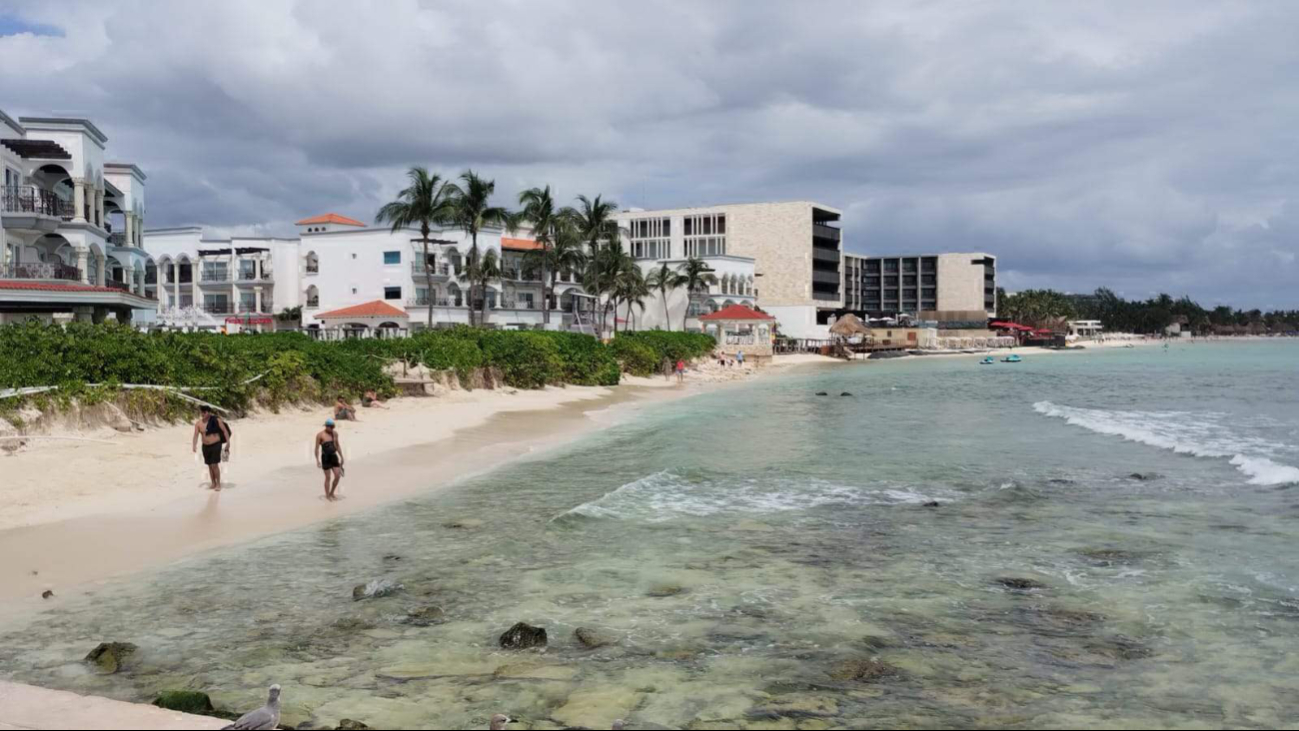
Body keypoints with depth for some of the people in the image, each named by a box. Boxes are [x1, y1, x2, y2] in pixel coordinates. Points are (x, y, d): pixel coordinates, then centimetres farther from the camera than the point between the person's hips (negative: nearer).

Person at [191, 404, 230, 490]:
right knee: (210, 466, 10)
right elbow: (196, 435, -7)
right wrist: (194, 446, -21)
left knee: (215, 465, -11)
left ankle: (218, 484, -1)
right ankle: (213, 484, 21)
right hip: (206, 447, 4)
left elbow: (225, 430, -8)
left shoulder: (216, 420, -12)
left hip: (216, 445, -4)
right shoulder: (198, 423, -3)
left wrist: (228, 443, -11)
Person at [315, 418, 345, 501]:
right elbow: (317, 448, -10)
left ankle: (332, 493, 21)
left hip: (334, 456, 6)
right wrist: (317, 460, -16)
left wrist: (341, 457, 16)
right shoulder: (320, 435, -10)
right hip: (325, 457, -5)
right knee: (328, 477, -1)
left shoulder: (335, 433, 7)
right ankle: (327, 496, 13)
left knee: (338, 476, 2)